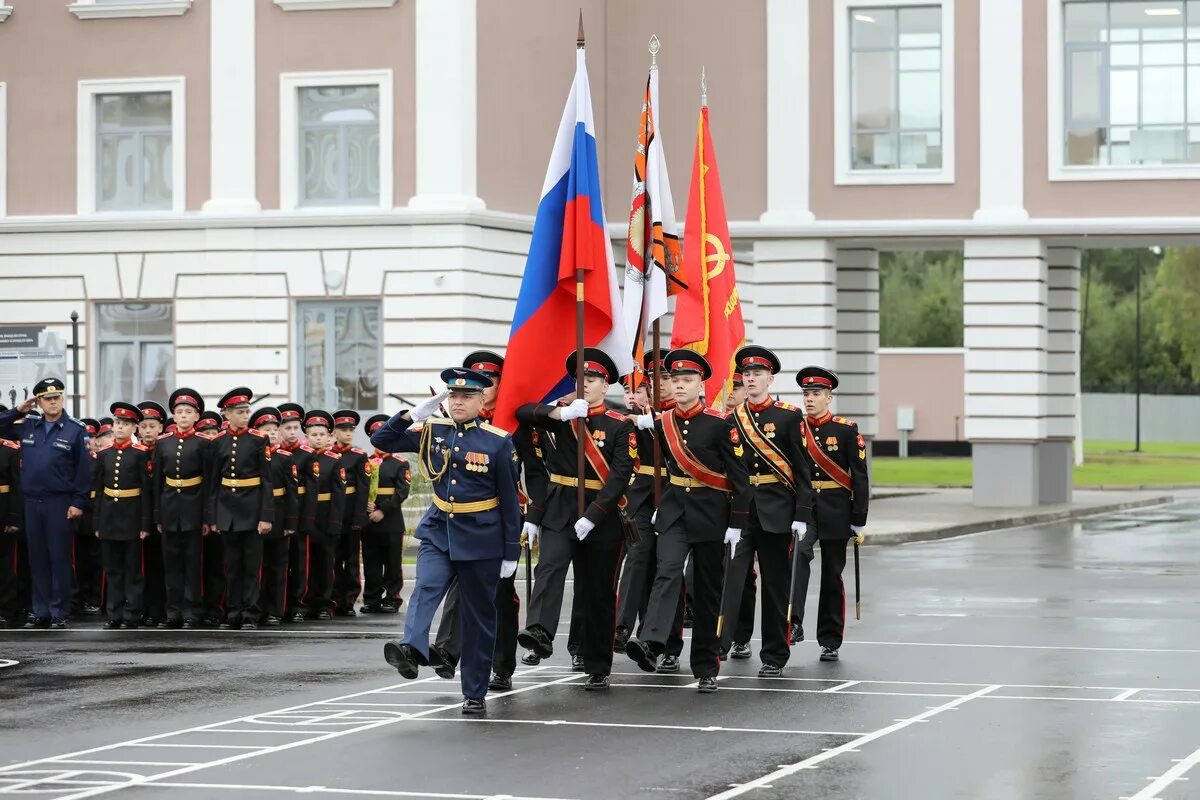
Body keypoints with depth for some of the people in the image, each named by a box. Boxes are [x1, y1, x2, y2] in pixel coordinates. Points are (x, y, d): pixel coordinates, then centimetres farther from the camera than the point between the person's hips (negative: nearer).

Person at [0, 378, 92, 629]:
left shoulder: (75, 430, -2)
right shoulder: (26, 426, 8)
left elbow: (83, 468, -3)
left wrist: (79, 502, -8)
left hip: (59, 503, -4)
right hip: (31, 502, 4)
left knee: (59, 558, 0)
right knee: (37, 559, 8)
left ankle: (59, 613, 5)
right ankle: (41, 612, 14)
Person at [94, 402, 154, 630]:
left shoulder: (141, 454, -4)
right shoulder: (104, 454, 8)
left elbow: (147, 490, -5)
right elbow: (98, 489, 11)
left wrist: (145, 523, -9)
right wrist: (97, 523, 7)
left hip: (131, 516, -4)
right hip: (108, 515, 4)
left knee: (133, 569, 1)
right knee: (112, 569, 8)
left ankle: (132, 616, 4)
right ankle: (114, 615, 13)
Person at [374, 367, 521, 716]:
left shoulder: (499, 442, -7)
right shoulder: (432, 431, 2)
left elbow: (510, 500, -4)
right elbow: (381, 441, 3)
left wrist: (511, 553, -5)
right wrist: (414, 414, -11)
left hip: (480, 539, -2)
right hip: (438, 531, 2)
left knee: (479, 617, 5)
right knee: (426, 589, -25)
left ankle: (475, 694, 12)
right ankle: (412, 649, -48)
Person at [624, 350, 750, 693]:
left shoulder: (720, 423, -9)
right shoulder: (662, 422, 3)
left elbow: (739, 477, -8)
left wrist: (736, 524, -10)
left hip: (710, 513, -2)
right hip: (674, 510, 2)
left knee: (708, 591, 5)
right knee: (668, 572, -20)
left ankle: (706, 668, 12)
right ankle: (652, 645, -37)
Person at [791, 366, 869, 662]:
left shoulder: (847, 430, -2)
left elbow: (860, 477, -2)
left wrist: (859, 521, -5)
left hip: (835, 511, 0)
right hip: (801, 507, 1)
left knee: (832, 575, 6)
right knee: (798, 553, -28)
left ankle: (830, 642, 15)